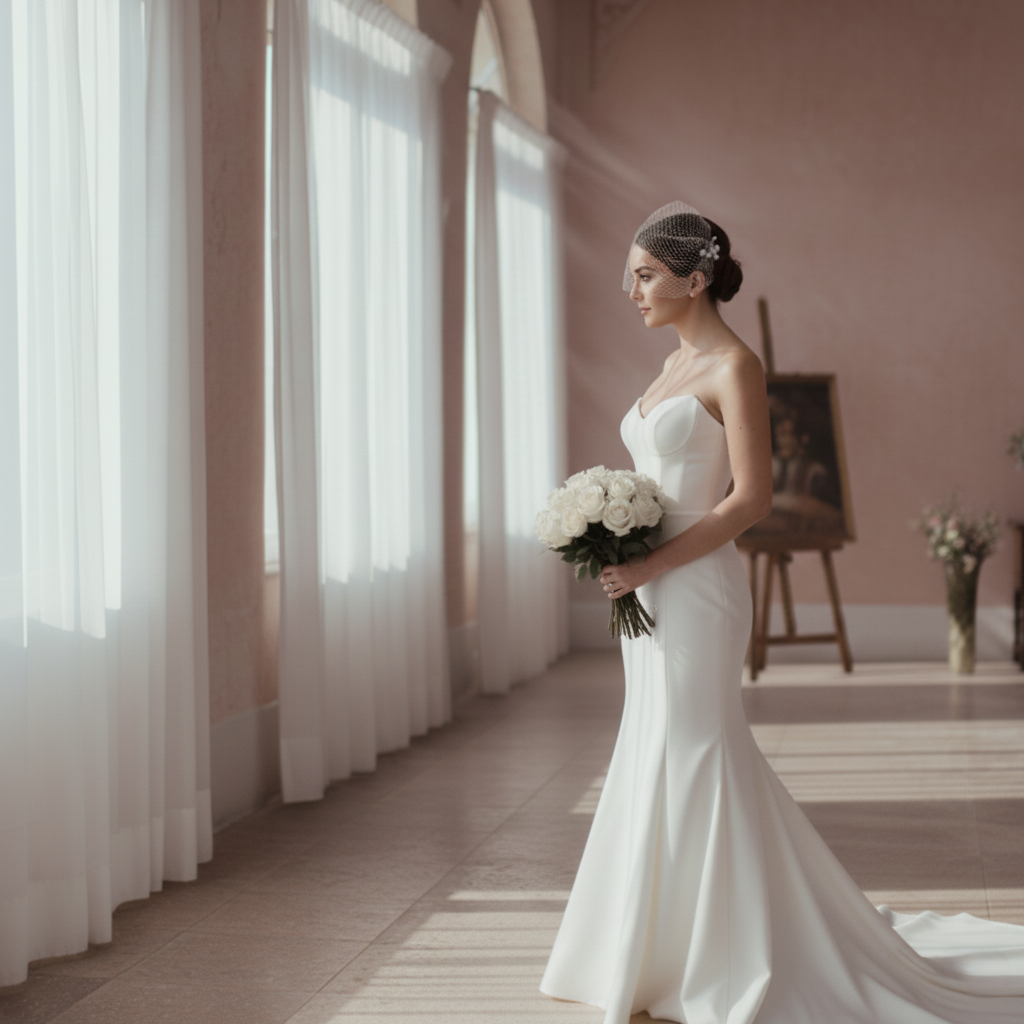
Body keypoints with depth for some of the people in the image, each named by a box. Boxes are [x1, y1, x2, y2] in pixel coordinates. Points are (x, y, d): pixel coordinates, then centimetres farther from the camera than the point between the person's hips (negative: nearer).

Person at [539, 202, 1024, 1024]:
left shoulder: (735, 365, -12)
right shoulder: (679, 363, 15)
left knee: (693, 766, -4)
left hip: (696, 590, -9)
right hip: (653, 592, 9)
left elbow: (752, 498, -18)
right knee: (659, 767, 13)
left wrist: (654, 564, -19)